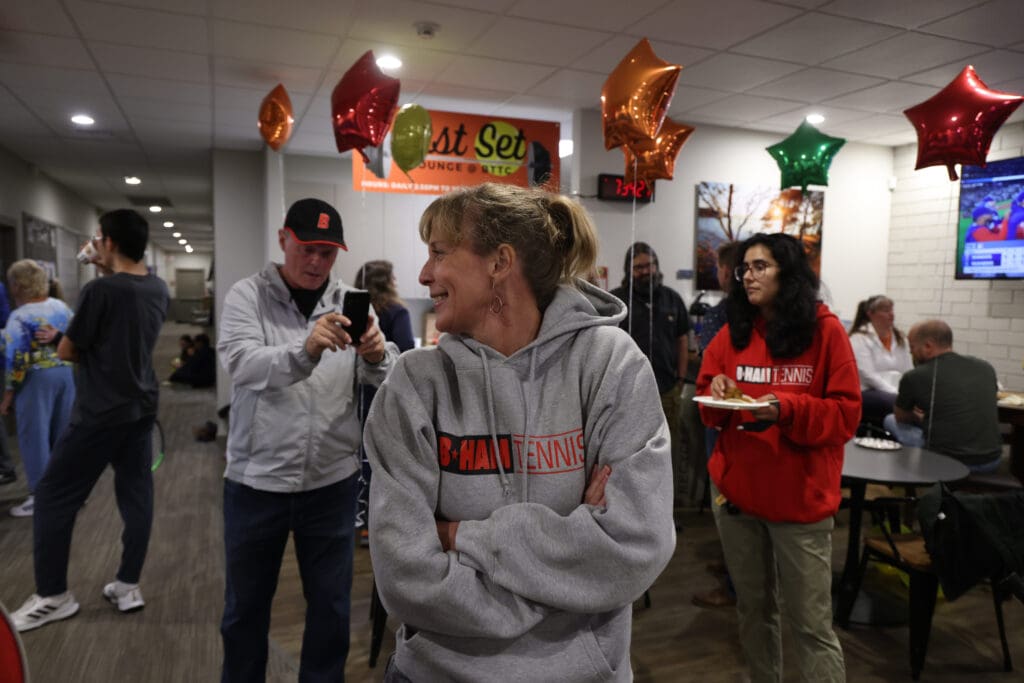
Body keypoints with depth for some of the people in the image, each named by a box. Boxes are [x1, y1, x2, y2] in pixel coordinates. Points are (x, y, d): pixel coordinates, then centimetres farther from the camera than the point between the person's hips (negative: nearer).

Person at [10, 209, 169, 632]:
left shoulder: (100, 290, -18)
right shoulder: (159, 289, 3)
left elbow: (66, 352, -8)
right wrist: (109, 271, 18)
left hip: (99, 413, -7)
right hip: (142, 408, 7)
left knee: (53, 497, 7)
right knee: (136, 495, 11)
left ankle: (52, 596, 16)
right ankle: (129, 586, 19)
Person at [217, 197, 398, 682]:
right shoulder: (247, 296, -5)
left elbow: (385, 377, -7)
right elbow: (242, 365, -22)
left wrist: (378, 358, -30)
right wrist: (304, 351, -40)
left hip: (331, 481, 2)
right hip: (256, 480, -1)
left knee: (331, 603, 15)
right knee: (246, 604, 18)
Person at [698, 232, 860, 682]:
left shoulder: (826, 331, -6)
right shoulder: (731, 333, 4)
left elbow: (845, 414, -8)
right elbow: (710, 412, 11)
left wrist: (787, 408, -24)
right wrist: (715, 396, -12)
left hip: (801, 496, -4)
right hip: (735, 489, 4)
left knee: (810, 622, 2)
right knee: (753, 608, 18)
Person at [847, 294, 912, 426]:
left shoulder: (900, 339, 20)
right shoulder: (859, 338, -1)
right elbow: (869, 375, -12)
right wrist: (897, 394, -19)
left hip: (897, 393, 6)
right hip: (867, 393, -6)